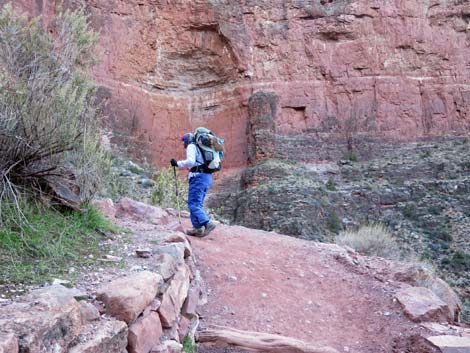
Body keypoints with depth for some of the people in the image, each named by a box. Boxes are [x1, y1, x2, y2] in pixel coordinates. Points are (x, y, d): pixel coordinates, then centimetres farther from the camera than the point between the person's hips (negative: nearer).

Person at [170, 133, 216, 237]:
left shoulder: (191, 146, -1)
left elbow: (190, 161, -17)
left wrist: (177, 163, -8)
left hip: (198, 177, -9)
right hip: (207, 177, 9)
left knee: (193, 204, -12)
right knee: (197, 203, 12)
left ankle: (207, 223, -25)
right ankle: (198, 228, 9)